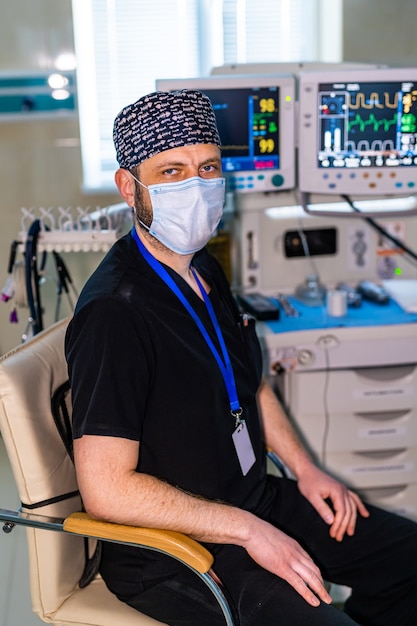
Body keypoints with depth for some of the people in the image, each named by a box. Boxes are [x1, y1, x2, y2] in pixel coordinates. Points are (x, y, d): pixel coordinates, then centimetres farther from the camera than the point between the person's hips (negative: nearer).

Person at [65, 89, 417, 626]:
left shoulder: (203, 270, 5)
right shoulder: (115, 310, -25)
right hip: (171, 552, -8)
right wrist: (248, 530, -23)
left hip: (254, 500, 9)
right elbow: (107, 490, -27)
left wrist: (303, 468, 7)